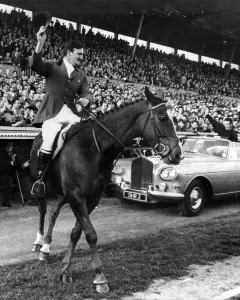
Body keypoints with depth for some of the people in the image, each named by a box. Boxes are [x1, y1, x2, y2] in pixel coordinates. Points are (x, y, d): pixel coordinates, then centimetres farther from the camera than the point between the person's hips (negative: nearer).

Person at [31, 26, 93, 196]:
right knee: (48, 144, -23)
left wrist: (86, 99, -15)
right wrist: (40, 44, -25)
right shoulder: (52, 67, 8)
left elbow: (87, 93, 11)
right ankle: (39, 179, -6)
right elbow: (36, 66, -10)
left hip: (71, 113, 4)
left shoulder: (81, 75, 18)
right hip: (52, 113, -4)